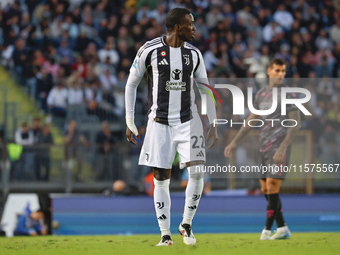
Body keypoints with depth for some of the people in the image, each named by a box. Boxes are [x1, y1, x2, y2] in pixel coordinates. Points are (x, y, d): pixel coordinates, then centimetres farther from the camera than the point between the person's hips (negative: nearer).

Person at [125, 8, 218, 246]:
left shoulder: (194, 53, 3)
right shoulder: (150, 50, -6)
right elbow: (131, 84, 3)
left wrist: (213, 125, 8)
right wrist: (130, 122, 1)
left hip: (188, 120, 2)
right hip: (160, 122, -2)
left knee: (197, 171, -13)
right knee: (161, 179, -1)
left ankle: (187, 223, 4)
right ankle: (165, 234, 9)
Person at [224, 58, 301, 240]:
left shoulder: (287, 94, -7)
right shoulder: (261, 94, 14)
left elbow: (296, 123, -12)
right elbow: (251, 120, 23)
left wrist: (283, 148, -22)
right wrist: (234, 142, 21)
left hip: (279, 146, -7)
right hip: (263, 148, 7)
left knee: (272, 187, -12)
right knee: (265, 190, 8)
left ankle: (267, 230, -7)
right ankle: (282, 228, 16)